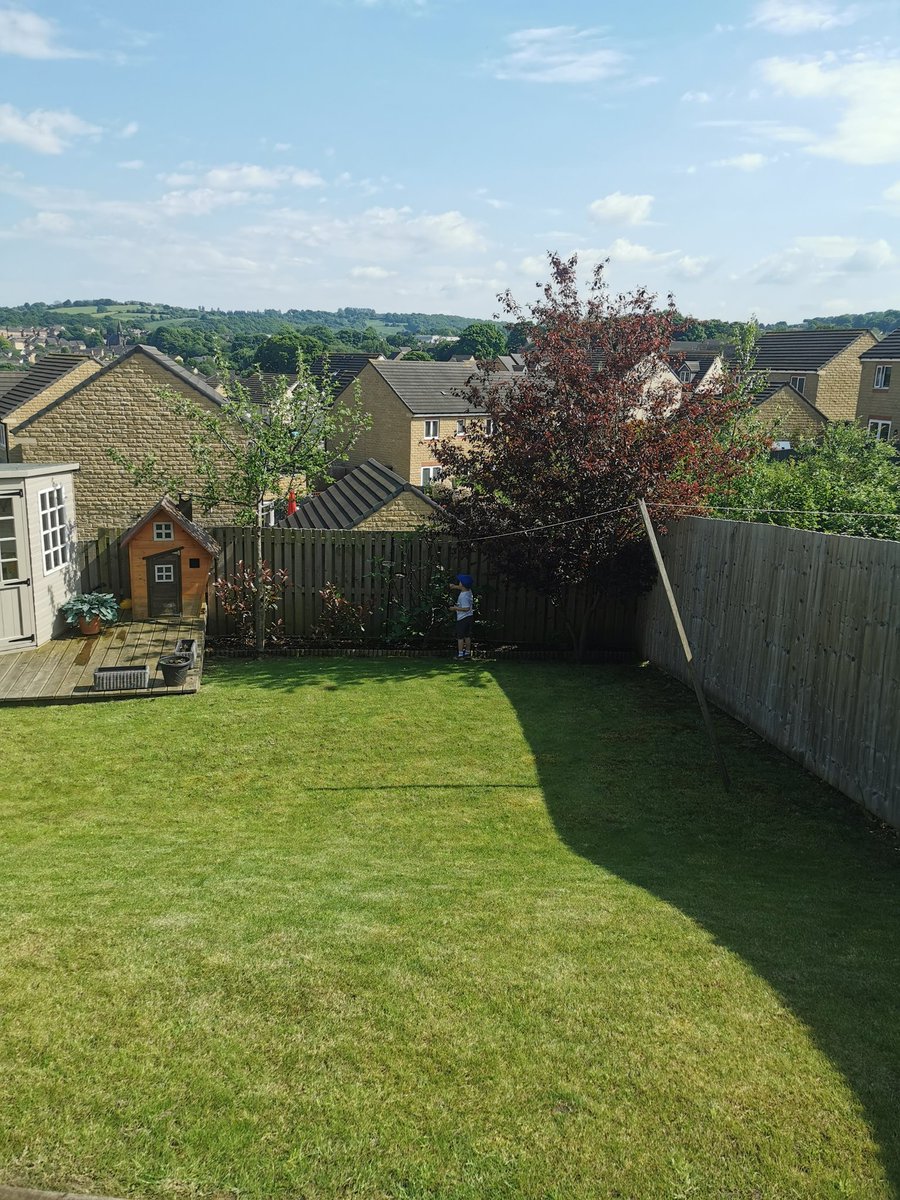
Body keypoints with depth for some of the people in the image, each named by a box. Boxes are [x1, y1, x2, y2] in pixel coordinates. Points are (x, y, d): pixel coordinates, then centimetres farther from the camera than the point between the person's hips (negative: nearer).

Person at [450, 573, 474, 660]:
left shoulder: (463, 596, -24)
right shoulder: (468, 591, 3)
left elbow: (466, 608, -28)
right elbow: (462, 588, 28)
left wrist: (456, 608, -19)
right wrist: (454, 586, 27)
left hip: (463, 618, -9)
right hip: (469, 617, 9)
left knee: (460, 636, -1)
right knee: (467, 636, 16)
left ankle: (460, 654, -1)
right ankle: (468, 653, 22)